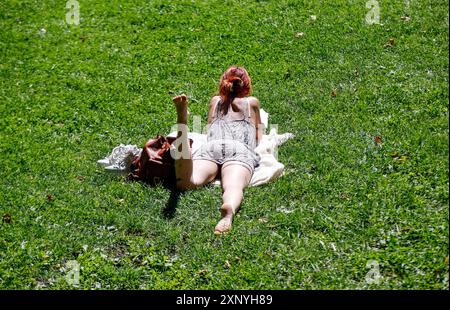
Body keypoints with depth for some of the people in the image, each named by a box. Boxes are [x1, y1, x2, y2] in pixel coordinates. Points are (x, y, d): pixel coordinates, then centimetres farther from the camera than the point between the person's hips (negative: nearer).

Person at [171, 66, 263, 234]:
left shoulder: (215, 101, 35)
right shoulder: (252, 102, 31)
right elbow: (259, 137, 40)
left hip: (211, 146, 0)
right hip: (240, 150, 0)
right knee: (233, 186, -29)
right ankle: (229, 209, -65)